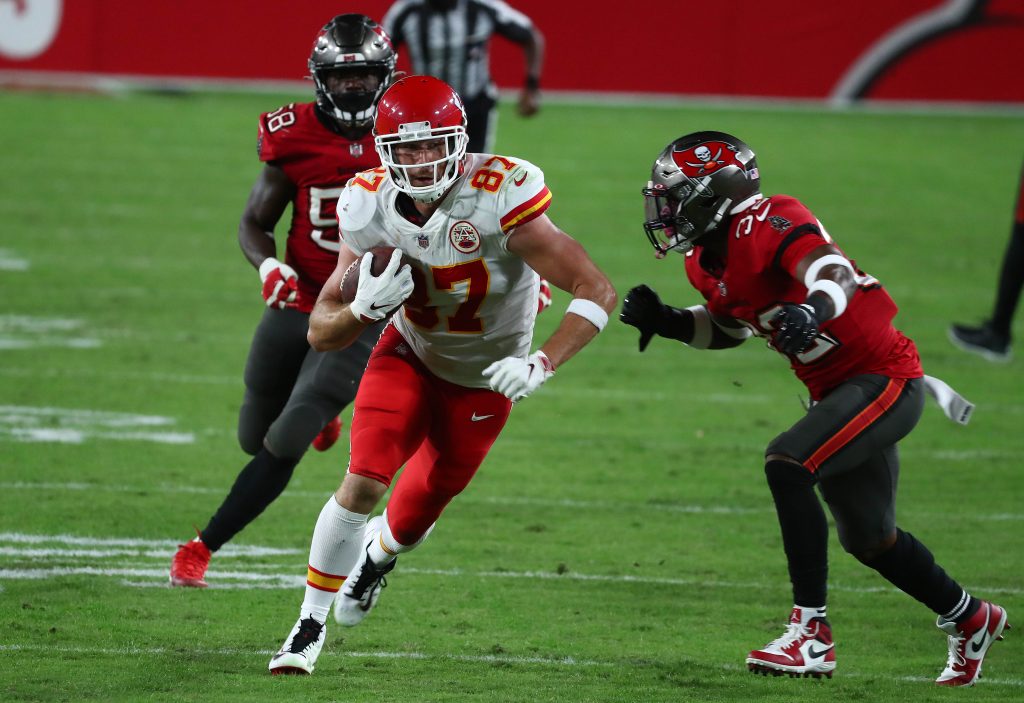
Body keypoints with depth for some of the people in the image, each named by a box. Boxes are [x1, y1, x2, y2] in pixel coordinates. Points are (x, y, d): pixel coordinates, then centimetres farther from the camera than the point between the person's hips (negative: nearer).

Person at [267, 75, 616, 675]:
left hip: (484, 379, -1)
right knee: (364, 482, -19)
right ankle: (311, 626, -2)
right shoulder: (372, 208, -20)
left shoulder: (500, 202, -33)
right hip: (411, 356, 1)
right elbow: (320, 333, -12)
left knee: (413, 516, 10)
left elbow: (598, 292, -30)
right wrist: (363, 308, -34)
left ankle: (378, 554, 49)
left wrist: (542, 364, -41)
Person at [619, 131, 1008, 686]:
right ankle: (971, 619, 45)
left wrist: (813, 309, -60)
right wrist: (667, 322, 5)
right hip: (837, 391, 10)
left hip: (884, 380, -10)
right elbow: (731, 328, 22)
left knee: (787, 464, -28)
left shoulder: (769, 224, -23)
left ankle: (812, 633, -26)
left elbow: (834, 272, -39)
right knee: (868, 539, 21)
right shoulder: (706, 262, 4)